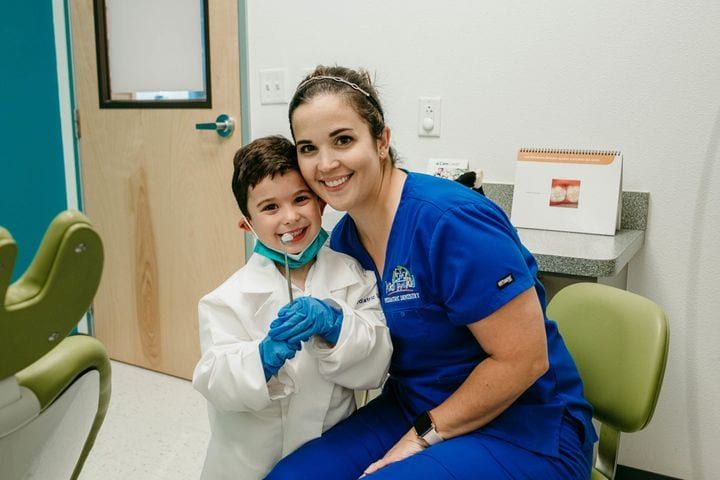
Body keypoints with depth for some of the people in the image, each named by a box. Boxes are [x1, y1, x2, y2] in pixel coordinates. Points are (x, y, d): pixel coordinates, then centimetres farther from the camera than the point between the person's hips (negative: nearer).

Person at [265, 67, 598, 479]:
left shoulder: (449, 220, -23)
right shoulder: (344, 237, 0)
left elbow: (524, 359, -21)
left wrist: (425, 435, -13)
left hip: (523, 432, -6)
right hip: (412, 409, 6)